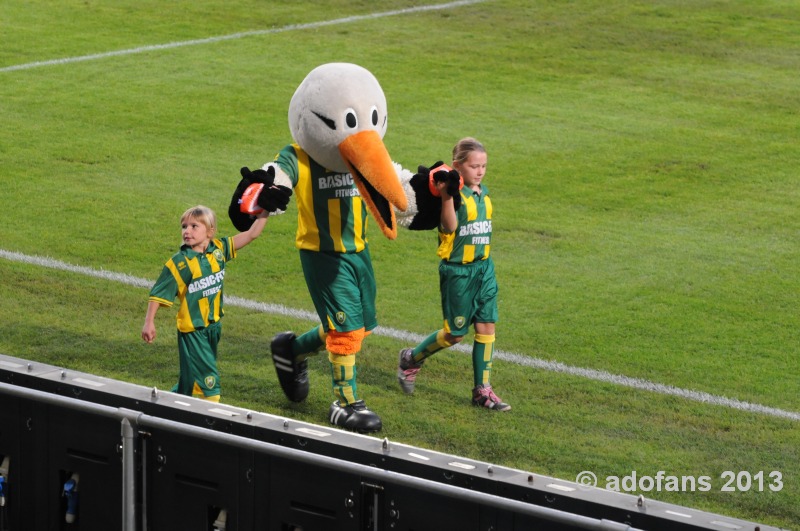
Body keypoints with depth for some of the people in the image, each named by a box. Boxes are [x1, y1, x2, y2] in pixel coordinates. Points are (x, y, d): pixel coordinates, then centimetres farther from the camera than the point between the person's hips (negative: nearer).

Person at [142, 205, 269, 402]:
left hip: (213, 325, 6)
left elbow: (251, 234, 2)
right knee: (208, 377, -8)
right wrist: (149, 322, -13)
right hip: (192, 328, -5)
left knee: (190, 377, 17)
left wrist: (264, 212, -5)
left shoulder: (218, 249, -1)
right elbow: (159, 293, -11)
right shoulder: (180, 262, -14)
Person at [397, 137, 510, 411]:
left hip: (484, 268, 7)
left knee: (486, 327, 3)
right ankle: (412, 359, 27)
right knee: (455, 332, 2)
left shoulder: (484, 193, 9)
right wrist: (446, 196, -40)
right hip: (457, 270, -7)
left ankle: (482, 390, 9)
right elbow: (449, 226, -28)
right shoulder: (454, 193, -15)